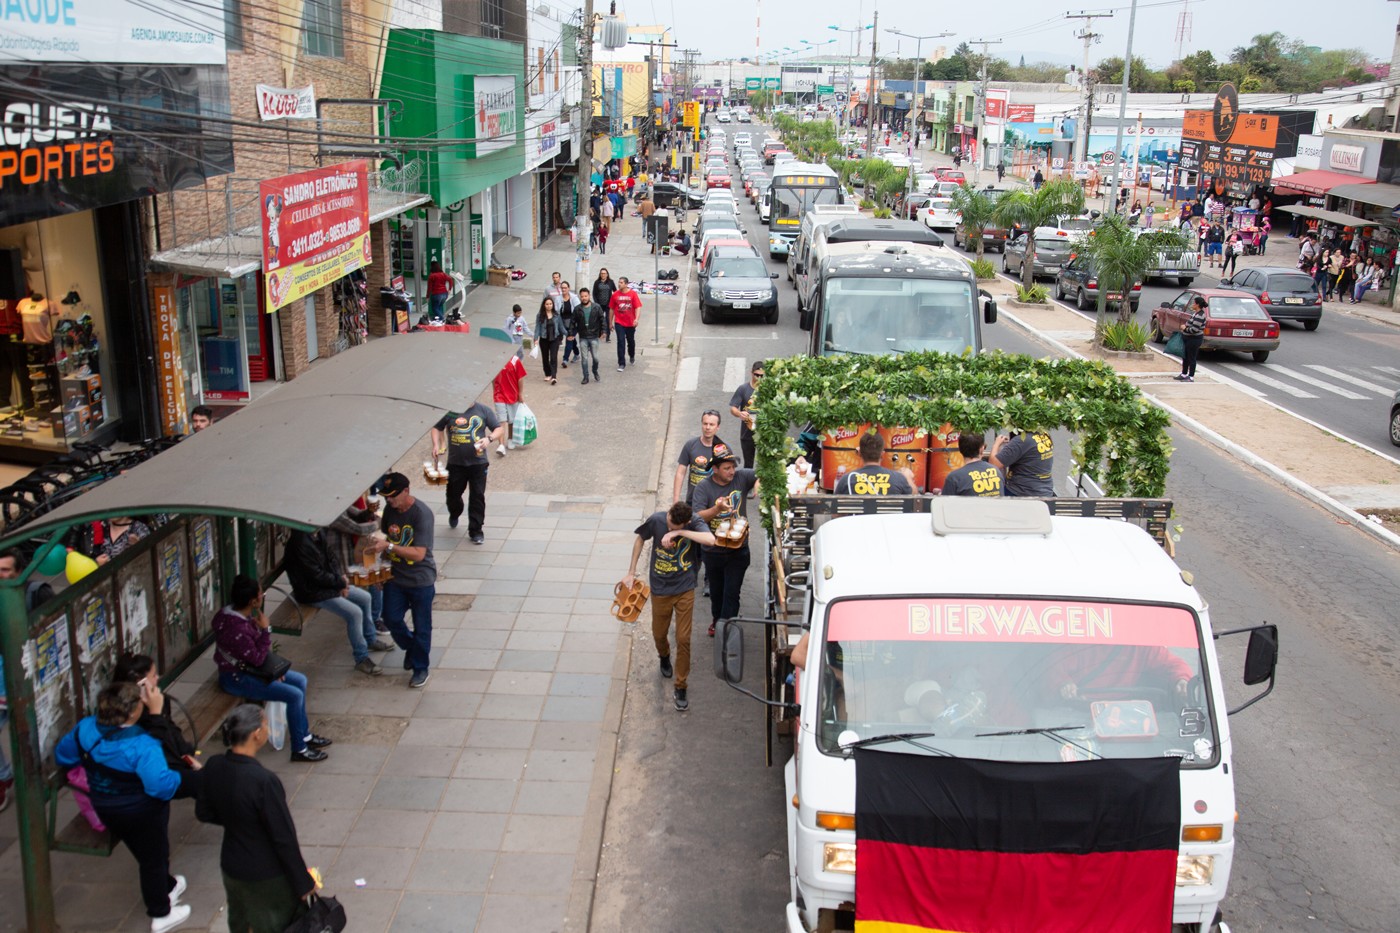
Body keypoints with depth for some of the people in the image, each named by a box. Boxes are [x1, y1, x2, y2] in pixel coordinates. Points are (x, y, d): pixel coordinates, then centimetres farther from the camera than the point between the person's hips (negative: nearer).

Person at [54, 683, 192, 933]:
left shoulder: (86, 729, -17)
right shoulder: (141, 746, -36)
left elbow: (62, 755, 2)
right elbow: (161, 785, -40)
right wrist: (180, 777, -20)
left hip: (105, 808, 7)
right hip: (142, 812, -6)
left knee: (148, 853, 31)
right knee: (154, 858, 18)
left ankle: (167, 886, 55)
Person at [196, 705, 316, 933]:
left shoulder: (215, 767, -14)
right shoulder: (264, 781, -33)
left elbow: (204, 813, 4)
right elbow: (284, 838, -24)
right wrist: (303, 883, -12)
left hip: (231, 867, 6)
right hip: (267, 877, -6)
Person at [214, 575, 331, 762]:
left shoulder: (235, 613, -1)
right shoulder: (236, 629, -32)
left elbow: (257, 652, 10)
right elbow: (257, 659, -23)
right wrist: (266, 629, -21)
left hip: (245, 667, 10)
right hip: (236, 678, -10)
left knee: (300, 680, 11)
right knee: (294, 695, -16)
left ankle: (305, 734, 22)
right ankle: (299, 749, -3)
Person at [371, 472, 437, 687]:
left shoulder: (422, 514, -24)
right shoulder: (390, 509, -3)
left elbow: (419, 554, -28)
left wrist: (389, 546, -34)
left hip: (421, 580, -6)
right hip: (396, 576, 6)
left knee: (421, 627, 6)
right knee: (391, 619, 9)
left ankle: (421, 667, 26)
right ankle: (411, 649, 38)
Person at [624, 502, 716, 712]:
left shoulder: (694, 523, -19)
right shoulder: (656, 520, -17)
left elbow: (710, 539, -39)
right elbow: (640, 539, 2)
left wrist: (679, 533, -39)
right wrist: (631, 572, 2)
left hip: (685, 590, -1)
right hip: (660, 590, 1)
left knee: (683, 639, 0)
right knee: (659, 634, 18)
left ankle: (680, 688, 16)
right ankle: (664, 657, 54)